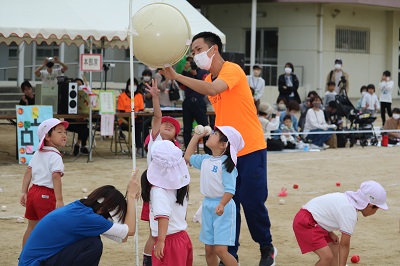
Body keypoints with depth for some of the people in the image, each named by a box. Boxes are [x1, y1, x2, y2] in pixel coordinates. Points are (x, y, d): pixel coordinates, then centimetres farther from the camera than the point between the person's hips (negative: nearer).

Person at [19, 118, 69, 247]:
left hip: (33, 192, 8)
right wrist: (59, 199, -25)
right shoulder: (55, 156, -13)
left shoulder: (37, 154, 12)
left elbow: (28, 172, 10)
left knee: (32, 226, 19)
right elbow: (56, 177, -23)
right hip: (46, 195, -8)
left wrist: (24, 192, 11)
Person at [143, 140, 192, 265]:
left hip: (169, 241, -7)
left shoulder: (158, 190, -17)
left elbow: (163, 216, -29)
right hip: (184, 238, 8)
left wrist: (161, 241, -30)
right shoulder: (181, 185, 5)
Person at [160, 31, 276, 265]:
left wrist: (176, 76, -33)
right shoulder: (208, 80, 10)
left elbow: (212, 89, -34)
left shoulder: (232, 70, -14)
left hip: (250, 149, -7)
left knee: (252, 202, -5)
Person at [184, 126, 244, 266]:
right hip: (207, 205, 8)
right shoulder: (205, 160, 9)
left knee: (220, 249, -13)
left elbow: (230, 189, -20)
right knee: (209, 249, 11)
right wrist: (196, 137, 22)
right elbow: (188, 157, 28)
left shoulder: (226, 163, -14)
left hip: (223, 207, -8)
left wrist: (222, 205, -36)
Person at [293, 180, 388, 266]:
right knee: (327, 257, -20)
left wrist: (330, 233, 6)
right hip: (305, 223, -11)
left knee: (334, 248, 18)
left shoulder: (348, 198, 6)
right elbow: (344, 245, -19)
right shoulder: (350, 213, -21)